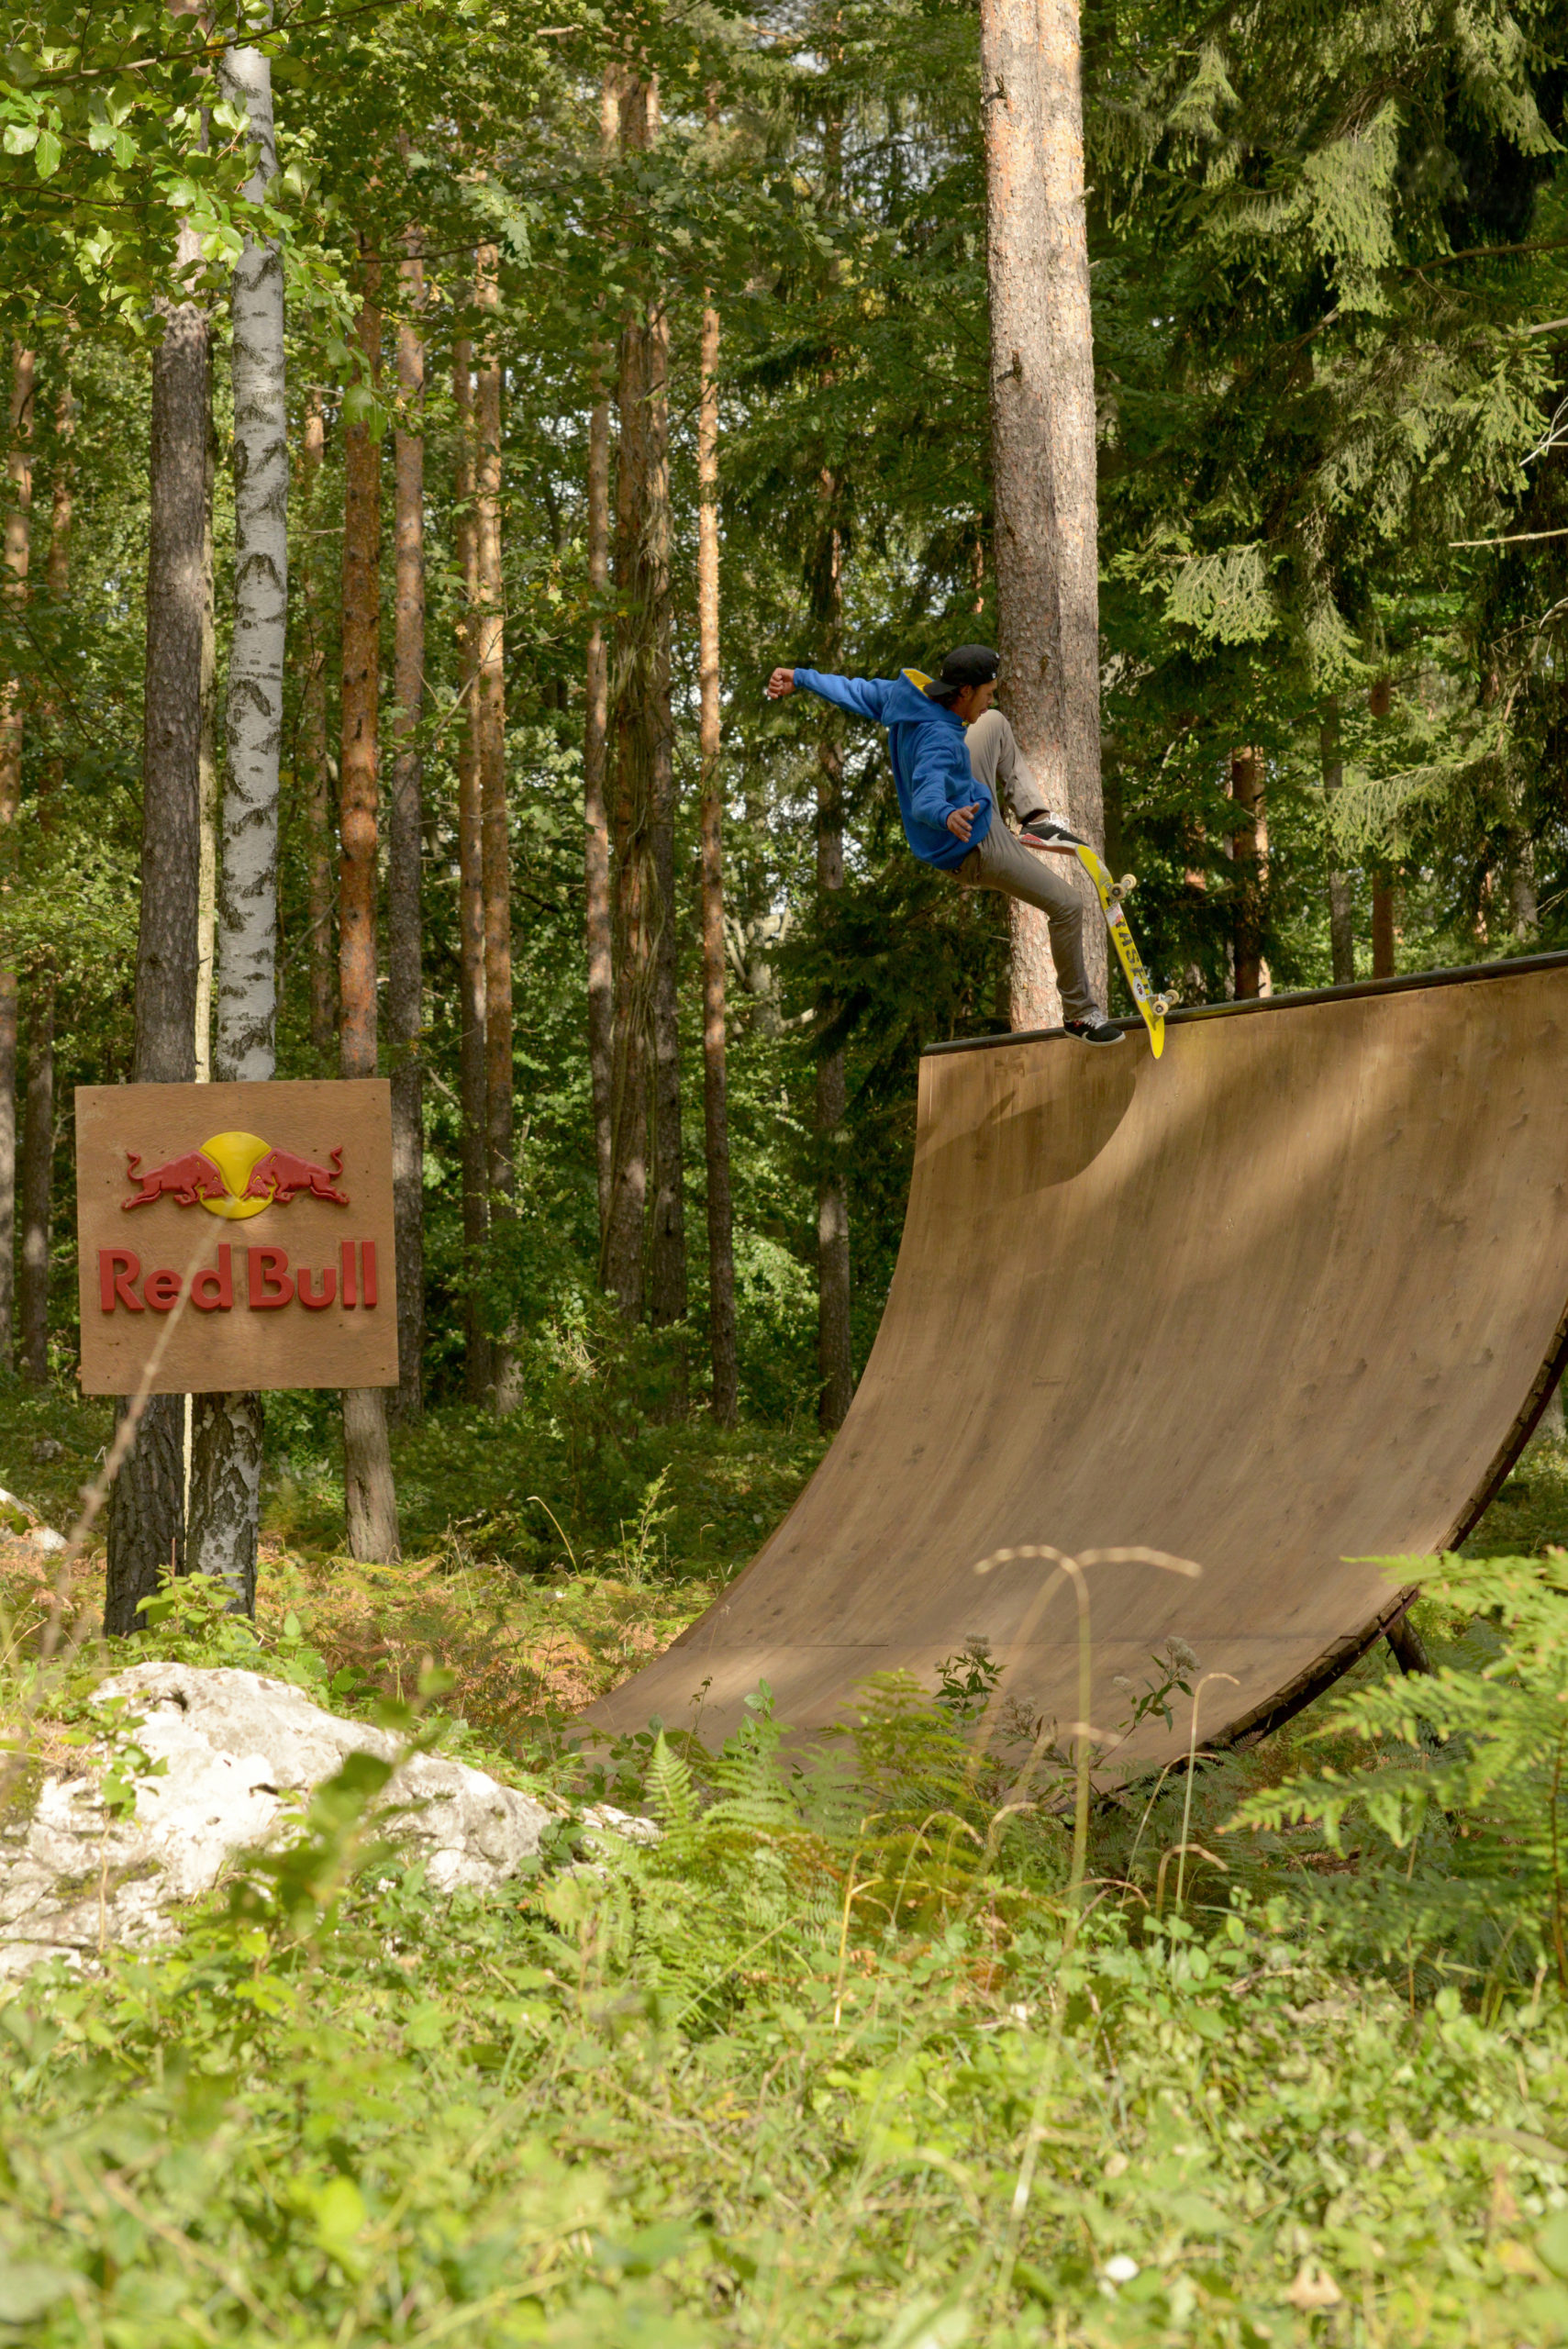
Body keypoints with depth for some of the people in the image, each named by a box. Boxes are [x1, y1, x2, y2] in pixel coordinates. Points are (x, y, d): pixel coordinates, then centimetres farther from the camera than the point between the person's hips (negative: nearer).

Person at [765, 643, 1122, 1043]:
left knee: (995, 724, 26)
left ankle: (1035, 818, 29)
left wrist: (799, 678, 16)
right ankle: (1080, 1013, 12)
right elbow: (926, 798, -52)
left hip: (962, 803, 10)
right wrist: (947, 816, -73)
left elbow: (853, 692, 2)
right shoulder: (940, 739, -38)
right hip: (975, 846, -10)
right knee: (1067, 906, -3)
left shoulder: (904, 692, -13)